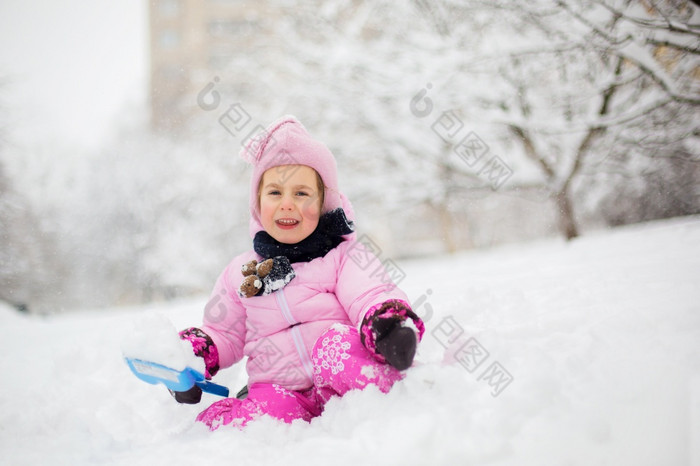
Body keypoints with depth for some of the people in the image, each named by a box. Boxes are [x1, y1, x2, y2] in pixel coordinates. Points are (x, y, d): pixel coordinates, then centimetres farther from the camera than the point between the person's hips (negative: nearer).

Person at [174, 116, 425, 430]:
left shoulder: (344, 255, 9)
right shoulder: (240, 273, 19)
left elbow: (373, 298, -7)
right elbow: (224, 335, 28)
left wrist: (392, 322, -32)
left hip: (343, 385, -2)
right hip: (282, 390, 2)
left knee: (339, 342, -35)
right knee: (266, 409, -32)